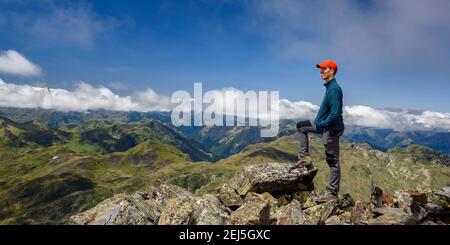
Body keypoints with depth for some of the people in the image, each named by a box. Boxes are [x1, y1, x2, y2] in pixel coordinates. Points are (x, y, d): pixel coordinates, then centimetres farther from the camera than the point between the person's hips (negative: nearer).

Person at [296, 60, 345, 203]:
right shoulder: (329, 87, 10)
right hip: (325, 125, 10)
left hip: (331, 129, -10)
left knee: (333, 162, -2)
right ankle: (304, 157, 16)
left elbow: (336, 114, -27)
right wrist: (319, 122, 13)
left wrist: (321, 124, -14)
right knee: (301, 126, 19)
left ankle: (332, 194, 9)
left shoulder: (334, 89, -20)